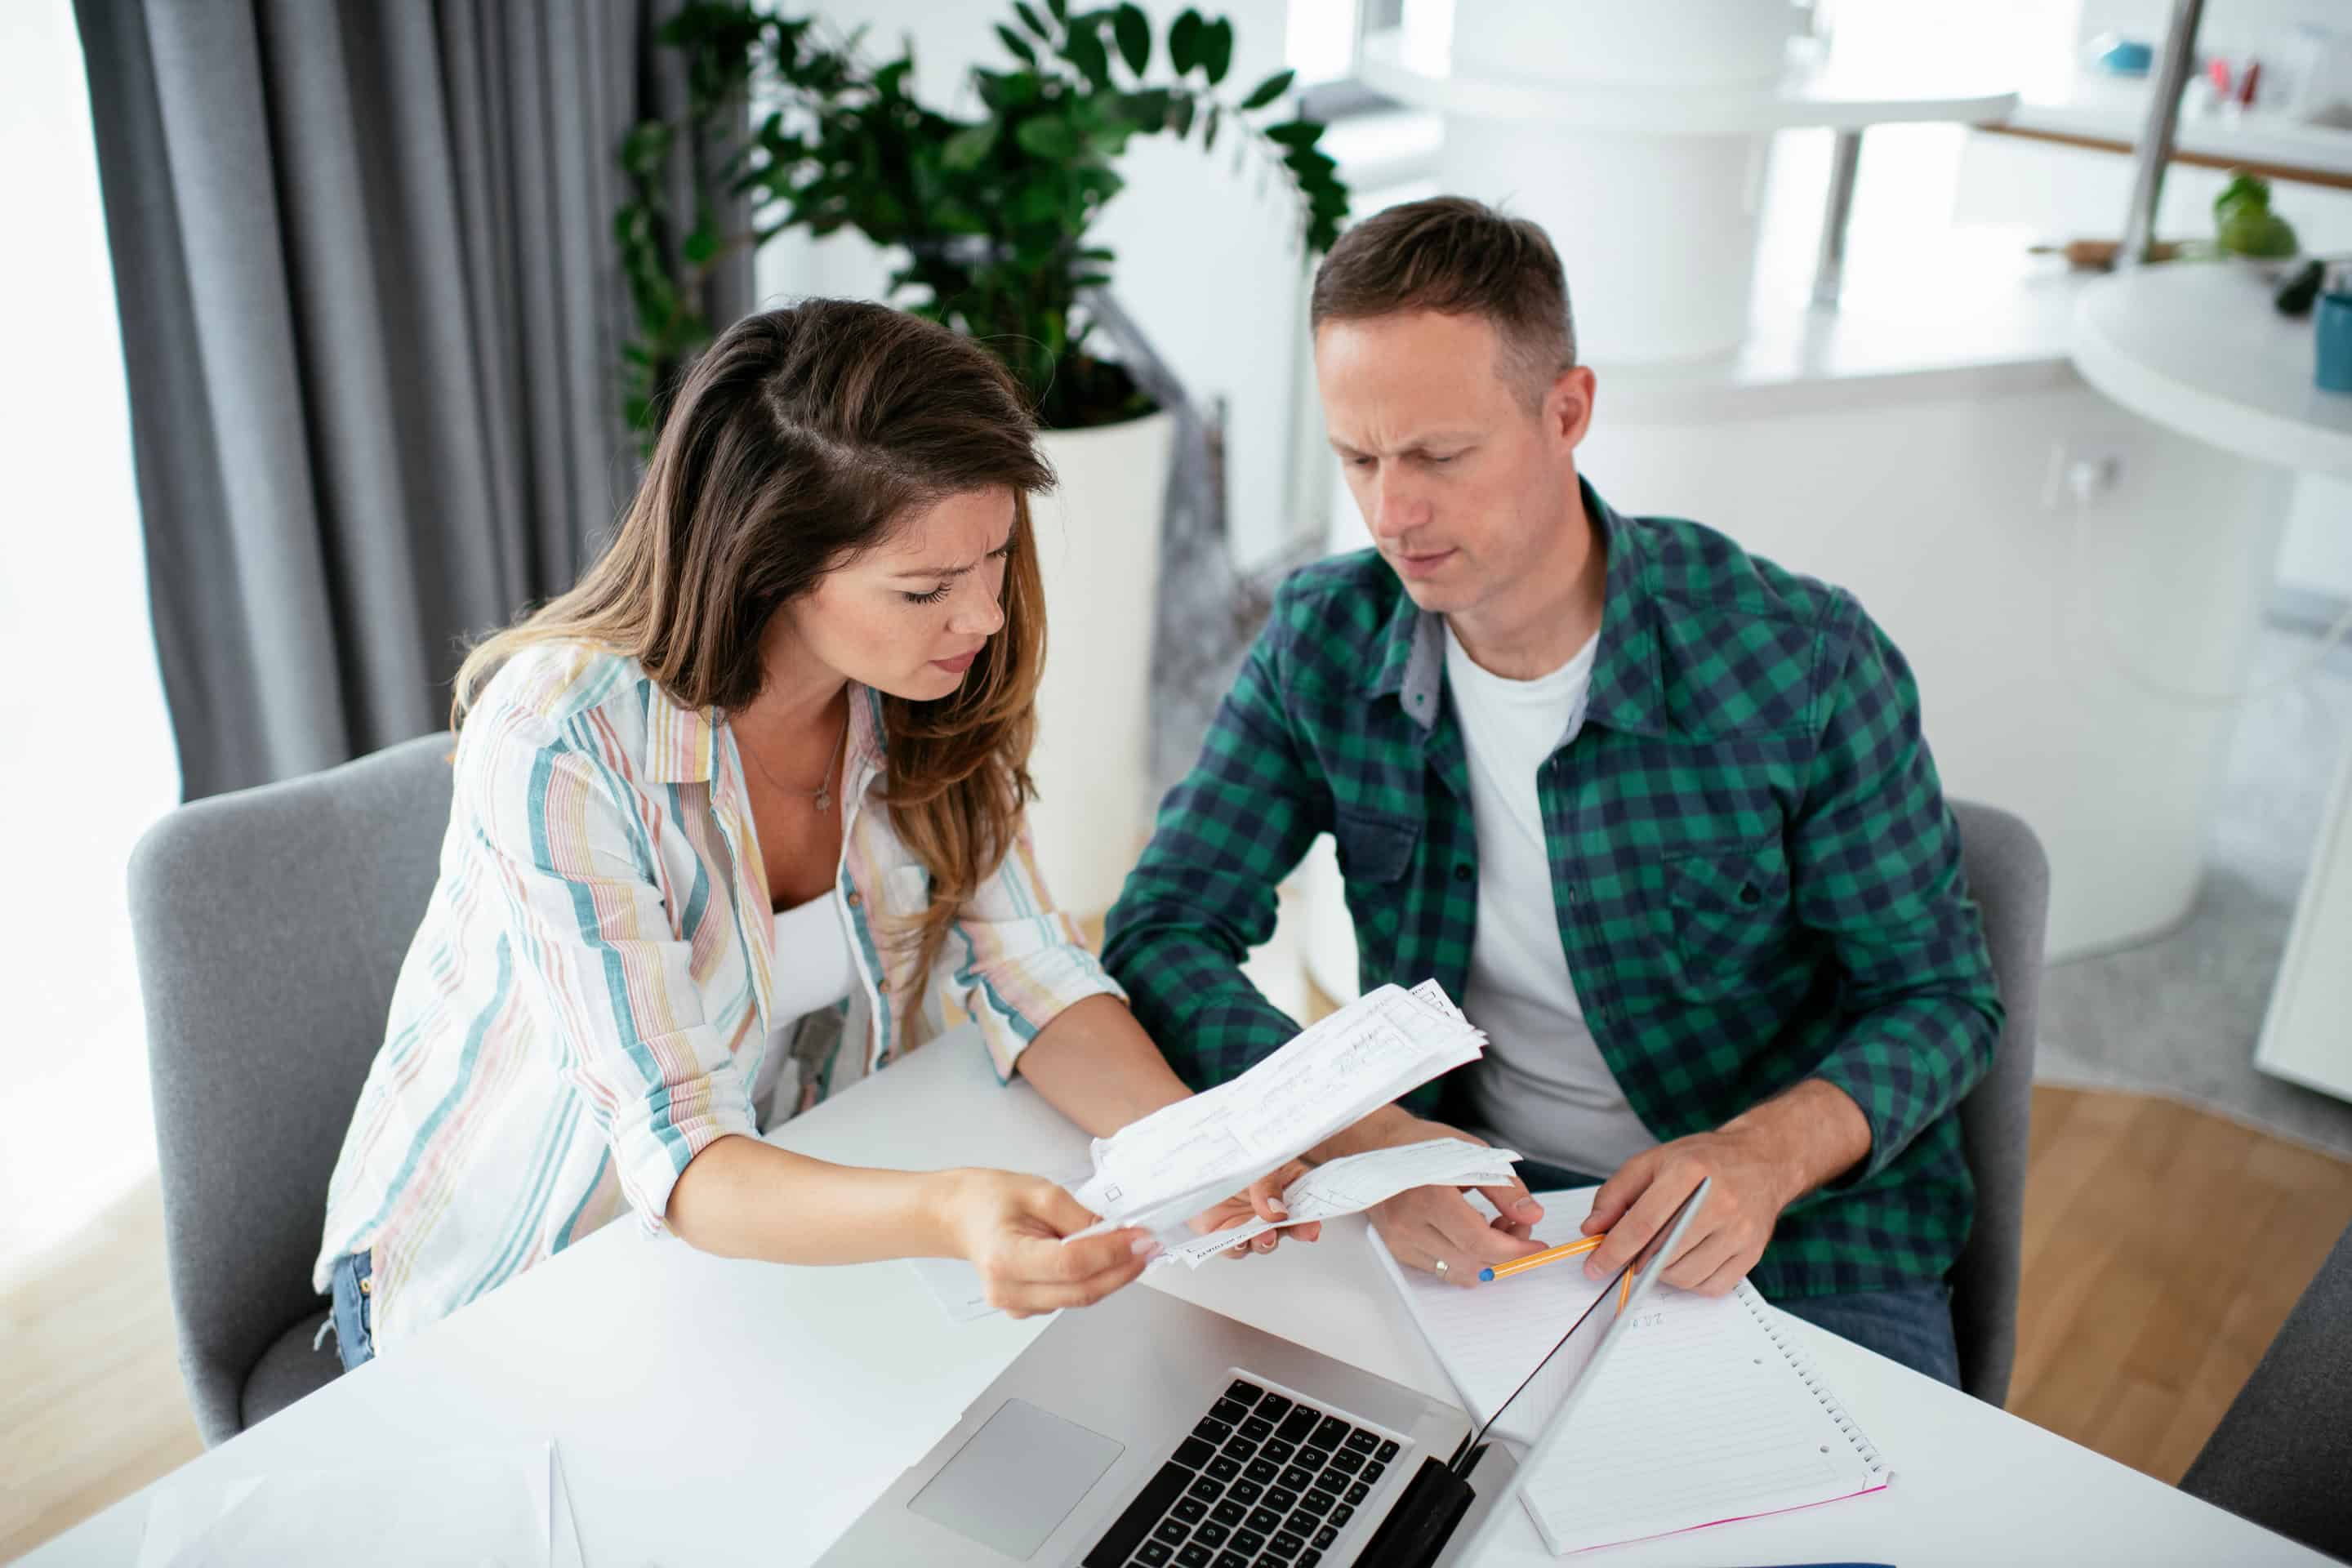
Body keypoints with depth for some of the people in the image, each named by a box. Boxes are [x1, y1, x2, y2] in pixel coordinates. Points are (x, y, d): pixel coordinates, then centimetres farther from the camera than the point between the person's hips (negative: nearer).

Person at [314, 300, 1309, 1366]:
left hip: (786, 1227, 4)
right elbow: (678, 1156, -31)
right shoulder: (561, 743, -28)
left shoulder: (927, 701, -11)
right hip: (497, 1290, -4)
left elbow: (1031, 979, -10)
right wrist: (947, 1216, -49)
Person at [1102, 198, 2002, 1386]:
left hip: (1798, 1232, -1)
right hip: (1467, 1201, 2)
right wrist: (1357, 1135, -26)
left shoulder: (1805, 664, -16)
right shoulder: (1324, 641, -6)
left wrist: (1767, 1153, -27)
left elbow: (1937, 993, -6)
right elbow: (1160, 931, -8)